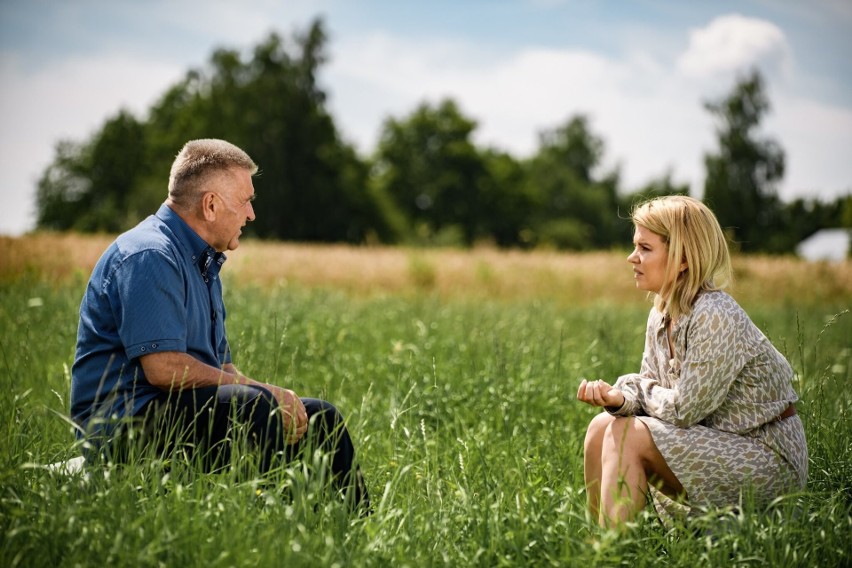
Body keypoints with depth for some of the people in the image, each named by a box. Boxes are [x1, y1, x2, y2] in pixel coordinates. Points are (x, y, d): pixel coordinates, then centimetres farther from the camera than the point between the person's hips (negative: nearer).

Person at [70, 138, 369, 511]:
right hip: (124, 423, -11)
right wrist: (265, 393, -18)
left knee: (318, 417, 7)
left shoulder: (203, 262, 18)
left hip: (185, 412, 11)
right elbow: (163, 367, -25)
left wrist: (275, 397, -2)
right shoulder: (149, 256, -16)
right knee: (252, 406, -33)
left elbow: (219, 364, 18)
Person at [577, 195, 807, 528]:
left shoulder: (715, 317, -23)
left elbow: (684, 409, -23)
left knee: (627, 435, -20)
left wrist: (643, 389, -4)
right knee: (602, 427, -1)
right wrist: (617, 397, -16)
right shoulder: (661, 316, 4)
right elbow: (650, 392, 6)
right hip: (720, 444, 9)